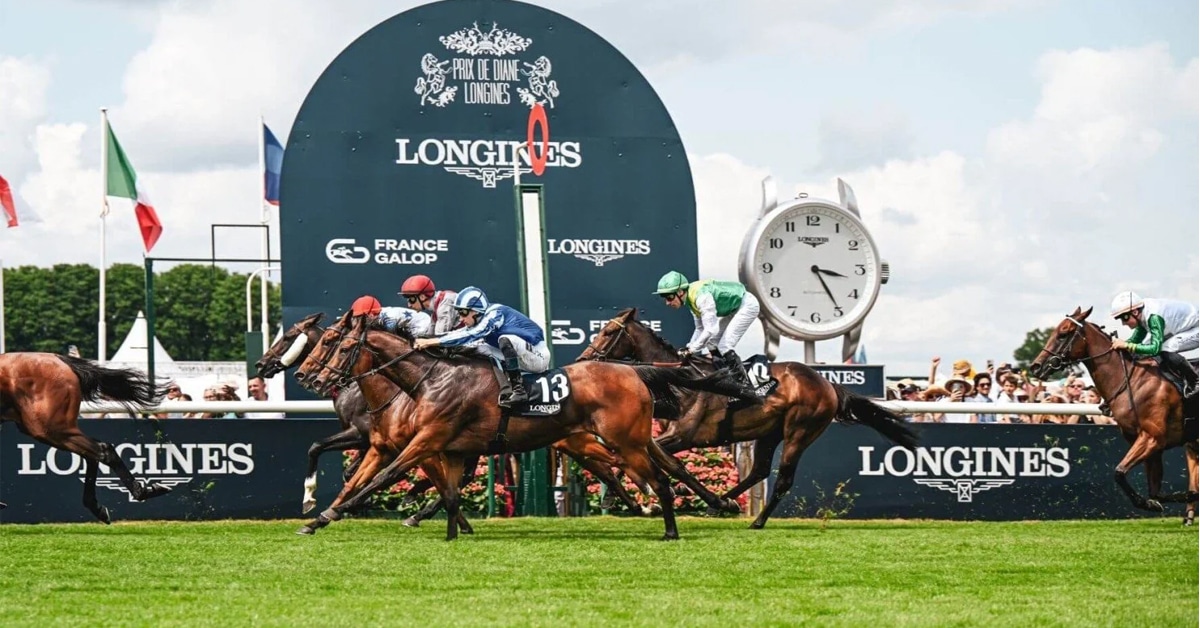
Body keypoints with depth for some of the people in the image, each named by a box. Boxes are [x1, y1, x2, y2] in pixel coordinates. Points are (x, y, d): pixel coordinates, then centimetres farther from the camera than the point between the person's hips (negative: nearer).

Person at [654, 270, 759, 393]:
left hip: (747, 305, -10)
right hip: (735, 308, 10)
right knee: (711, 343, 9)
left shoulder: (701, 297, -32)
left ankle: (745, 383, -5)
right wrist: (688, 349, -3)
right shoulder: (691, 298, -2)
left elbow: (710, 330, -34)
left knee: (724, 346, -15)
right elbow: (700, 329, 7)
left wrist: (691, 350, -29)